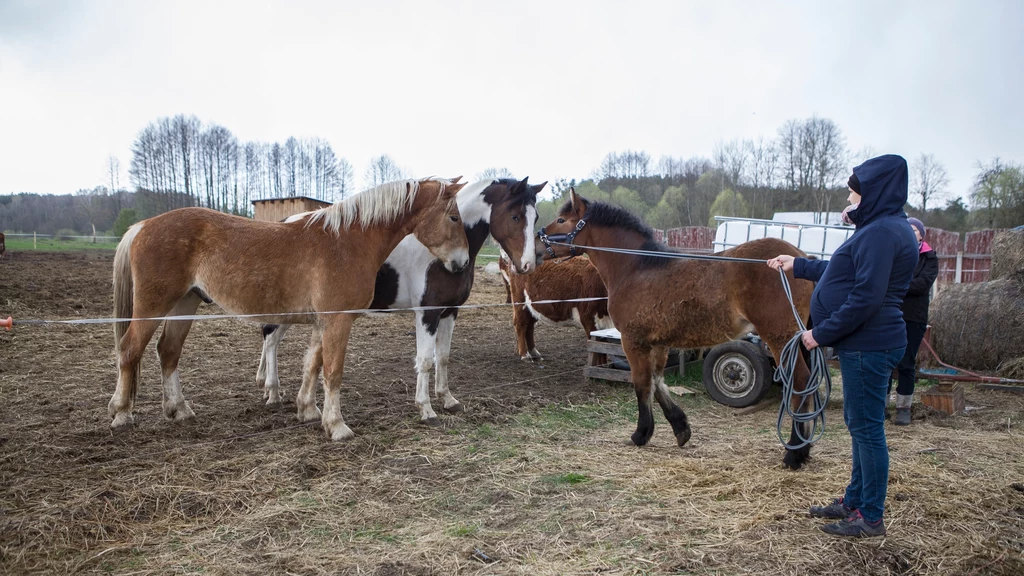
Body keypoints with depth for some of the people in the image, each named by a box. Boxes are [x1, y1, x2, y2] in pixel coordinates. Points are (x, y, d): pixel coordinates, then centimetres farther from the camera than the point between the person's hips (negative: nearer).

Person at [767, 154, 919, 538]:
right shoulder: (878, 228, 16)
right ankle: (854, 501, 31)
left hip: (869, 346, -11)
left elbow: (865, 297, -24)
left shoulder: (882, 232, -18)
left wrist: (822, 333, -18)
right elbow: (842, 273, 26)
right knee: (860, 424, 18)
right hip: (864, 344, 11)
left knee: (867, 428, -2)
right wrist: (797, 265, 31)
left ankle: (870, 518, 9)